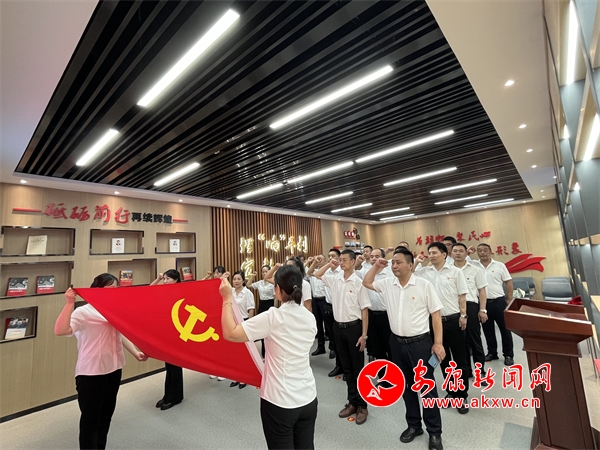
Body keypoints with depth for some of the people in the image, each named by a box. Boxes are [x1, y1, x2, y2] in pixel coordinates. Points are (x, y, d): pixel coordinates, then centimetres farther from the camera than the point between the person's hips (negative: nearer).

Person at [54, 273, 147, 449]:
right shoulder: (83, 312, -13)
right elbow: (60, 330, -29)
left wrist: (136, 353, 3)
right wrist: (69, 303, -32)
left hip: (114, 369, 7)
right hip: (91, 373, -7)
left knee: (106, 415, 21)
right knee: (90, 418, 5)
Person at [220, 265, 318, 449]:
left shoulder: (273, 317, -20)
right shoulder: (310, 318, -2)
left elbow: (230, 333, -19)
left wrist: (227, 299, -11)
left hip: (280, 402, -5)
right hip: (308, 398, 5)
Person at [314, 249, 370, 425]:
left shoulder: (358, 283, -13)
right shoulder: (335, 280, 1)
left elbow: (364, 310, -10)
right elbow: (317, 275, 14)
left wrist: (364, 335, -12)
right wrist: (329, 264, 1)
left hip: (353, 327, -5)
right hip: (338, 327, 5)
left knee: (358, 368, 9)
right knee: (346, 367, 17)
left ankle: (362, 405, 26)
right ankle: (352, 402, 33)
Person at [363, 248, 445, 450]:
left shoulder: (424, 285, -12)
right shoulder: (387, 284, -1)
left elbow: (436, 314, -8)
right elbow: (366, 282, 12)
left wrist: (438, 343, -10)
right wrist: (376, 266, 1)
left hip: (420, 342, -4)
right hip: (397, 342, 4)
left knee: (427, 386, 9)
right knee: (406, 385, 18)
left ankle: (434, 432, 30)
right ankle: (414, 425, 38)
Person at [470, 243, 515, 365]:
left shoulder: (499, 265, -3)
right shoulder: (473, 265, -1)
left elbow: (508, 282, 1)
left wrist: (509, 300, -2)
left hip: (499, 301, -1)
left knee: (505, 328, 9)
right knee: (488, 330, 14)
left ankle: (508, 355, 23)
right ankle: (492, 352, 29)